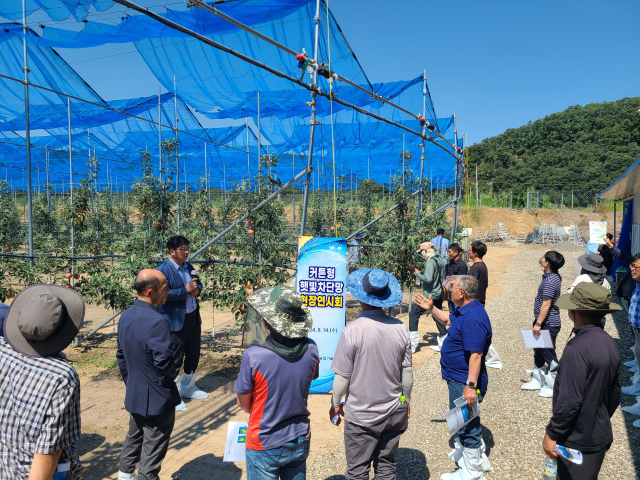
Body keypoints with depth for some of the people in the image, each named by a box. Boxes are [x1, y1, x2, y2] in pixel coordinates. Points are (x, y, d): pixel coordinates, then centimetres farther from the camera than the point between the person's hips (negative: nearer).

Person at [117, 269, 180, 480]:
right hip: (157, 398, -8)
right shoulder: (157, 321, -28)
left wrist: (130, 382, 18)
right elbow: (164, 362, -28)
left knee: (134, 438, 26)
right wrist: (171, 372, -6)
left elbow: (121, 355, 8)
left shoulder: (126, 316, -1)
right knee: (153, 448, 9)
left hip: (134, 395, 8)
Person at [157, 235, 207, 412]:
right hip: (176, 321, -8)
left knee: (194, 355, 19)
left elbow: (199, 283, 16)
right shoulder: (163, 270, -15)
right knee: (175, 359, 2)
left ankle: (188, 387, 39)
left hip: (193, 317, 8)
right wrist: (185, 290, -24)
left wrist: (196, 289, -7)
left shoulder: (189, 266, 9)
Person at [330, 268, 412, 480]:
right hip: (394, 412, 4)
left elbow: (342, 376, -14)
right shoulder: (400, 328, -8)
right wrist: (405, 400, 18)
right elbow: (407, 372, 1)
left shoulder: (352, 331, -20)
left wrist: (335, 403, 4)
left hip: (361, 416, -4)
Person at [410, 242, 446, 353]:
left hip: (430, 295, -9)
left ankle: (413, 344, -1)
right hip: (439, 294, 9)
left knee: (413, 314, -2)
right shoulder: (441, 260, 10)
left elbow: (428, 279, -26)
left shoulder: (430, 262, -18)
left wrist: (418, 274, -12)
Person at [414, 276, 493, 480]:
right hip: (459, 379, 11)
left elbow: (476, 355, -30)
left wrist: (471, 385, -29)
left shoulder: (473, 319, -28)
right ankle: (479, 460, 43)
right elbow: (447, 320, 24)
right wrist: (431, 308, 12)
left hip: (463, 383, -11)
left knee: (466, 425, 7)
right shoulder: (464, 311, 4)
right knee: (469, 423, 25)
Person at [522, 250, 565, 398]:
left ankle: (554, 386, 12)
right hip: (545, 322, 11)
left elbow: (546, 304, -26)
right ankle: (537, 380, 33)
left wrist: (538, 323, -22)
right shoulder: (555, 276, 7)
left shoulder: (550, 281, -24)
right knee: (538, 351, 20)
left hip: (548, 324, -11)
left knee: (548, 354, 0)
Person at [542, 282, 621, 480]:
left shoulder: (577, 348, -27)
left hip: (578, 441, -8)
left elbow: (570, 400, -26)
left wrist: (552, 434, -15)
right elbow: (615, 394, 10)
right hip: (601, 436, 8)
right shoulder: (610, 343, 0)